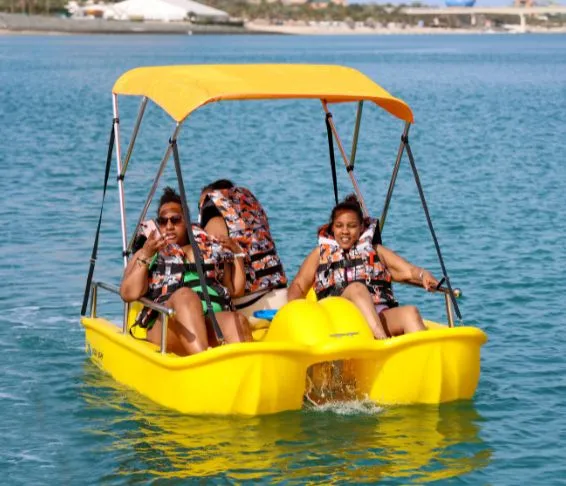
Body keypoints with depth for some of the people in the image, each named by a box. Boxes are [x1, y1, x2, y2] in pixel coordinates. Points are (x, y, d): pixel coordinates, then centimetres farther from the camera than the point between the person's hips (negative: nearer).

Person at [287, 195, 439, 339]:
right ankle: (383, 340, -53)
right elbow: (299, 285, 20)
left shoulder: (375, 251, 29)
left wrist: (423, 275, -5)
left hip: (382, 317, 2)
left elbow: (408, 271, 18)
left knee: (410, 312, -30)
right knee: (356, 288, -33)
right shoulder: (321, 254, 28)